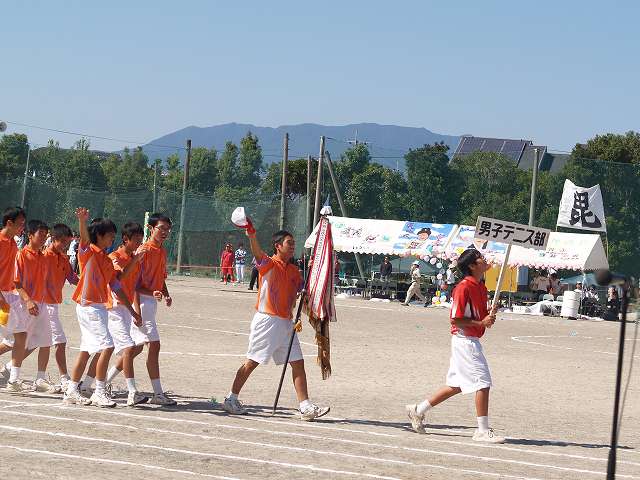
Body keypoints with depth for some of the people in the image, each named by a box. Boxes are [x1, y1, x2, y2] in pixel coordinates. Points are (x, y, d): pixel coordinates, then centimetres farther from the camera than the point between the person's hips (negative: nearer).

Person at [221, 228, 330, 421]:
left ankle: (306, 407, 5)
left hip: (286, 322, 7)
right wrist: (251, 235, -46)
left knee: (298, 363, 3)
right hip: (267, 320, -7)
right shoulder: (269, 264, -7)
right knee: (252, 362, -1)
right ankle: (231, 399, 11)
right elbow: (257, 253, -28)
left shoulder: (294, 271, 14)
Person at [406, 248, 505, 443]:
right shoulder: (464, 287, -17)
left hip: (471, 341, 10)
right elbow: (455, 319, -18)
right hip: (465, 340, -10)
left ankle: (418, 410, 26)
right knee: (483, 382, -9)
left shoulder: (481, 287, 11)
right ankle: (483, 430, -4)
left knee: (457, 385, 16)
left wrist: (489, 316, 1)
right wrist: (481, 323, -20)